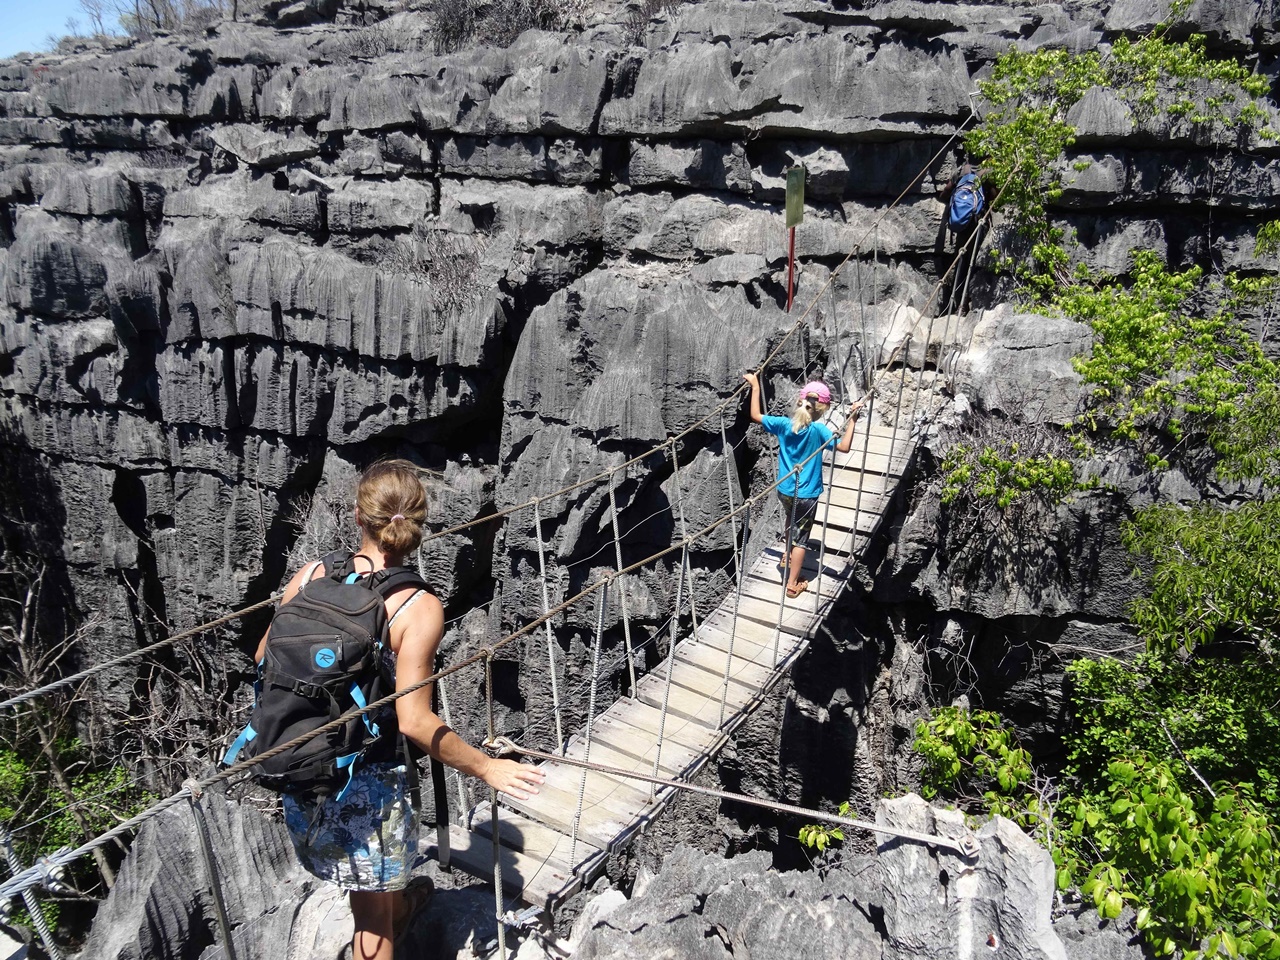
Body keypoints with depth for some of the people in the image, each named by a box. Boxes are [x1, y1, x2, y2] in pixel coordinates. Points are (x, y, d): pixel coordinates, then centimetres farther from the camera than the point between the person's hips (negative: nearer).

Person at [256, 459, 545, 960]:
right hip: (369, 782, -5)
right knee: (373, 917, 19)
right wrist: (487, 769, -14)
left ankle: (401, 905, 63)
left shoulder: (311, 575, -9)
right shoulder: (419, 608, -22)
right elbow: (413, 720, -24)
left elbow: (265, 657, 3)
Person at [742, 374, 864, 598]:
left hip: (784, 490, 5)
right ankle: (792, 584, 13)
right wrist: (852, 421, -25)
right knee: (801, 537, 9)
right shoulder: (817, 429, -21)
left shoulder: (784, 424, -9)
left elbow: (755, 415, 4)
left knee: (791, 519, 35)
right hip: (806, 495, -5)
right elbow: (844, 447, -28)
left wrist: (755, 386, 10)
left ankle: (788, 556, 53)